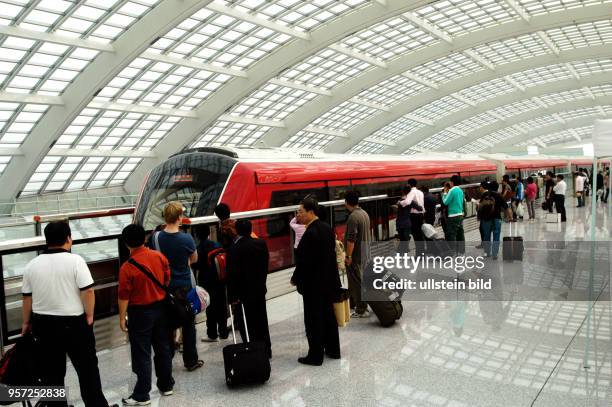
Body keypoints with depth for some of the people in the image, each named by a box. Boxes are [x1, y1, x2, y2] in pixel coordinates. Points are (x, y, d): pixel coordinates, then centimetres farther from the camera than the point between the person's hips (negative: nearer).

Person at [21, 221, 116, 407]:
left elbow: (27, 297, 7)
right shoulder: (75, 260, -13)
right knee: (87, 367, 8)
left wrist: (26, 323, 18)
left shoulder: (32, 265, 1)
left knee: (51, 370, 14)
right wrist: (89, 317, -7)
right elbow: (88, 291, -18)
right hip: (74, 323, -4)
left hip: (43, 324, 4)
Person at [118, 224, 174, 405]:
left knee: (142, 354, 4)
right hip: (160, 308, 5)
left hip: (140, 313, -5)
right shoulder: (159, 257, -6)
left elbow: (124, 296, -15)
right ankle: (166, 385, 29)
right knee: (163, 347, 16)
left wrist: (122, 318, -4)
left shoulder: (127, 267, -19)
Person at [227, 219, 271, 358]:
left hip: (244, 293, -6)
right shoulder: (261, 244, -1)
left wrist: (231, 296, -10)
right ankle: (266, 350, 27)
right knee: (261, 321, 17)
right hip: (260, 289, 6)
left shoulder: (234, 249, -17)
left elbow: (232, 275, -16)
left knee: (246, 325, 3)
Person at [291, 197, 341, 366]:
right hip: (328, 281, 9)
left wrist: (295, 279, -6)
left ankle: (315, 356, 11)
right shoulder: (327, 228, 4)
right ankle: (333, 350, 29)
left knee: (313, 320, 2)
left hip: (313, 284, -9)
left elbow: (304, 261, -21)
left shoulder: (310, 233, -23)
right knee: (329, 315, 18)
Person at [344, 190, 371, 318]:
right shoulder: (364, 213, 8)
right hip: (365, 252, 10)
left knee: (356, 281, -3)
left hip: (355, 254, -10)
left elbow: (351, 239, -24)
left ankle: (361, 310, 2)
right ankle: (352, 303, 31)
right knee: (359, 278, 19)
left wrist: (348, 256, -19)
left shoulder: (353, 217, -21)